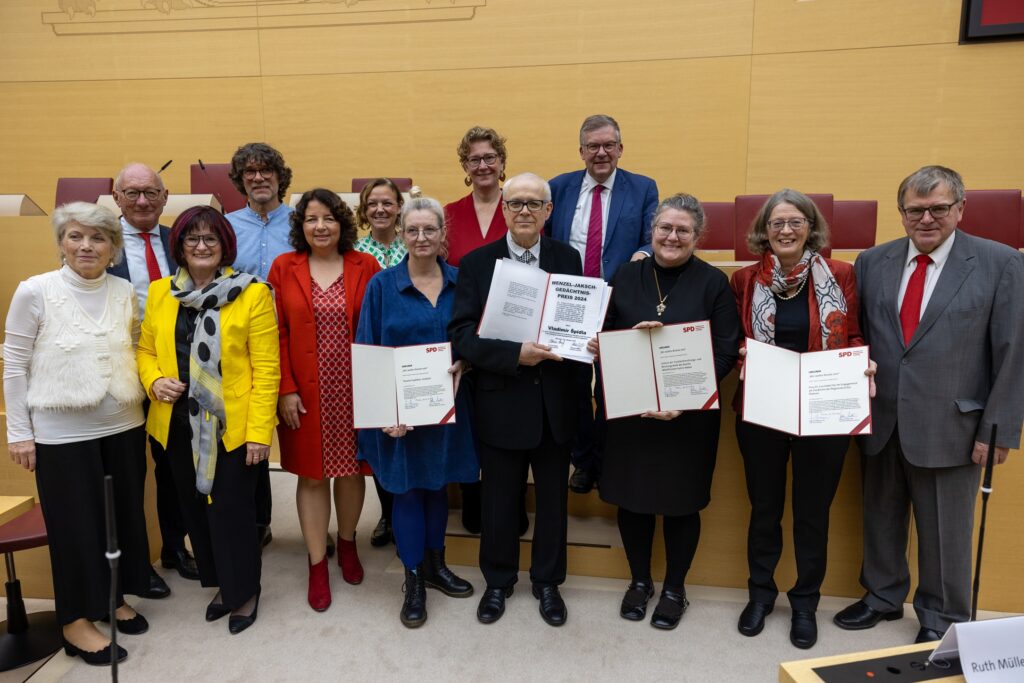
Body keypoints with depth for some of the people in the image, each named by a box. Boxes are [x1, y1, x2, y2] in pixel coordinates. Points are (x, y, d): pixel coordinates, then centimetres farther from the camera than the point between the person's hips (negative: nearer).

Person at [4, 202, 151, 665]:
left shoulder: (126, 293, 1)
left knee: (124, 516, 14)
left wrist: (154, 384, 0)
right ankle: (76, 620, 25)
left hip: (124, 427, 4)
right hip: (63, 433, -4)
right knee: (76, 524, 7)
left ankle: (114, 598, 35)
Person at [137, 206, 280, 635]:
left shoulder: (252, 294, -8)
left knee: (231, 511, 2)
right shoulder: (159, 293, 7)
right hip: (177, 425, 5)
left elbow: (266, 369, -10)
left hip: (232, 427, -5)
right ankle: (221, 583, 36)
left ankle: (244, 591, 25)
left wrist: (260, 431, -15)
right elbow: (145, 349, 14)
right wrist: (154, 381, -8)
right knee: (195, 509, 15)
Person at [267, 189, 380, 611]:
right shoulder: (284, 267, 1)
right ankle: (317, 563, 22)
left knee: (351, 469, 13)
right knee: (312, 475, 8)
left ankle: (347, 542, 37)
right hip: (305, 395, 0)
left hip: (353, 391, 0)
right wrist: (285, 389, -7)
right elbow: (277, 334, -1)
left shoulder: (365, 266, 0)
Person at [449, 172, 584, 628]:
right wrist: (515, 354, -24)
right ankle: (498, 581, 37)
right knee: (499, 500, 14)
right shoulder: (476, 263, -5)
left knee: (553, 497, 16)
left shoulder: (568, 259, 3)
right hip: (500, 403, -2)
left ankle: (547, 581, 38)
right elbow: (461, 335, -12)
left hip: (555, 403, 2)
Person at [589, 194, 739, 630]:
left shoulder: (712, 283, -3)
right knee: (632, 496, 11)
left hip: (688, 416, -2)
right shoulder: (626, 276, 5)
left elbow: (725, 352, -8)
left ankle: (674, 589, 31)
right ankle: (639, 581, 34)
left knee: (681, 502, 10)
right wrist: (631, 335, -16)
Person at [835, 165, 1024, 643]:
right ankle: (882, 597, 39)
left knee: (945, 531, 11)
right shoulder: (872, 262, 5)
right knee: (881, 518, 17)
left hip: (949, 426, -3)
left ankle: (941, 619, 32)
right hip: (879, 421, 3)